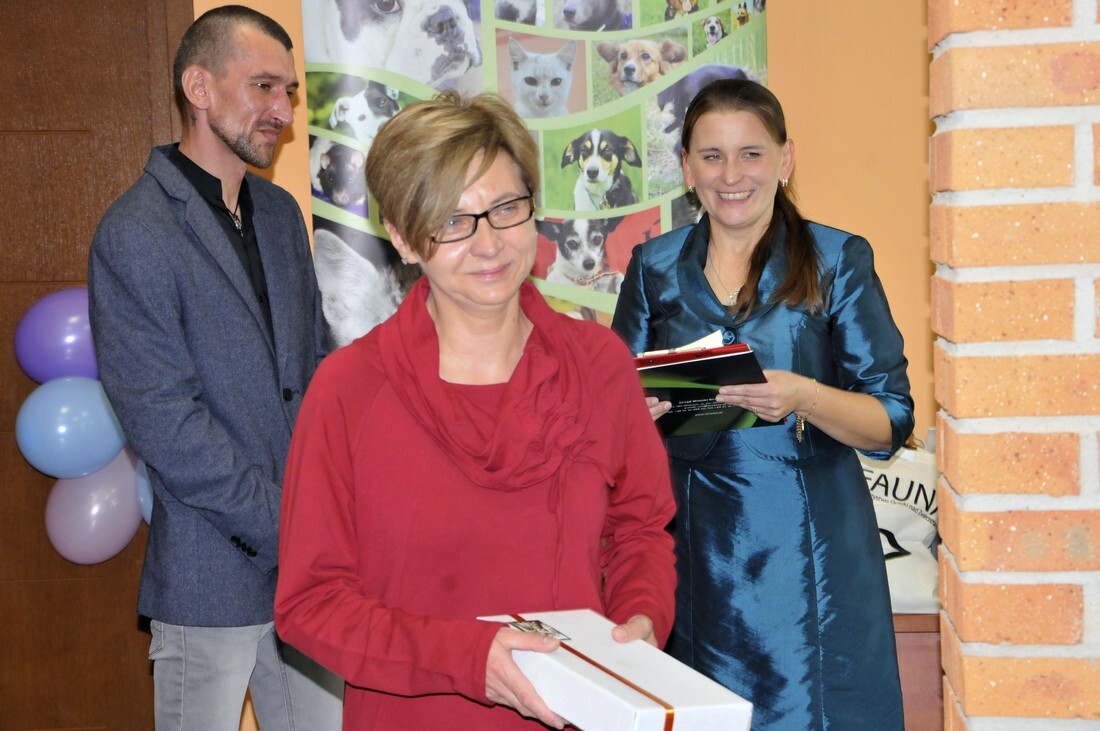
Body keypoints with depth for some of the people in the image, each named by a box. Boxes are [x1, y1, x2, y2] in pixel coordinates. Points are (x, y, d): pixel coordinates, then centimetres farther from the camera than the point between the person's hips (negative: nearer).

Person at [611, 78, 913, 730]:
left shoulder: (838, 261, -1)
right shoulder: (654, 267, 7)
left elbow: (891, 423, -4)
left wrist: (802, 396, -23)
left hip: (807, 547, -2)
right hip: (692, 548, 2)